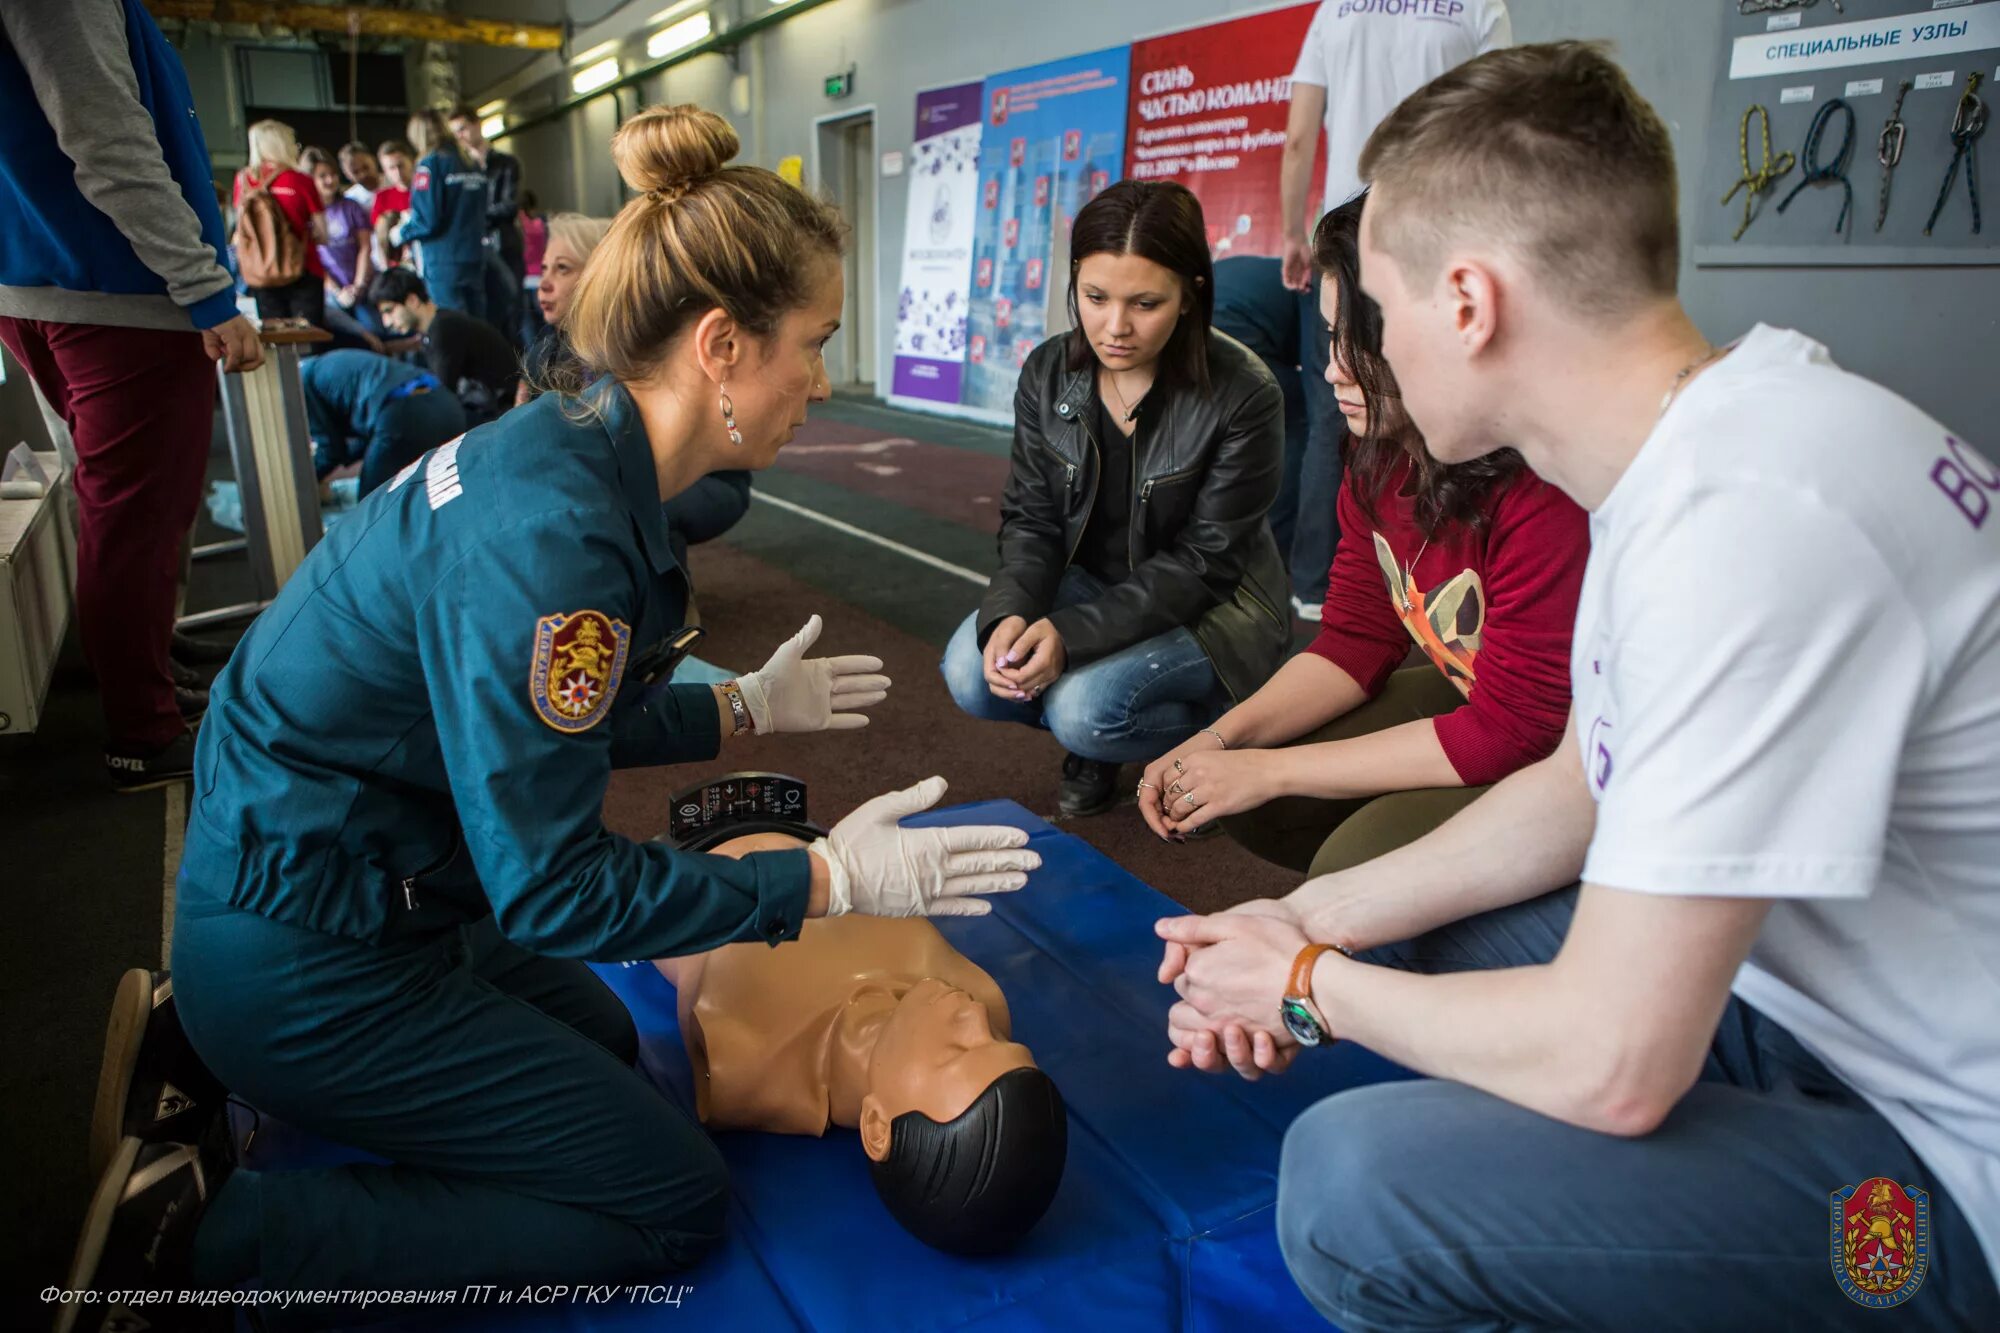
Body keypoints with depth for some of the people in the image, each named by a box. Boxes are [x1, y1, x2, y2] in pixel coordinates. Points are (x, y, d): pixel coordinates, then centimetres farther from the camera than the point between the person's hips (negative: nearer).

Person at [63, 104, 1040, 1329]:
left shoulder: (571, 447, -1)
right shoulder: (551, 529, -31)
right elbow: (552, 885, -26)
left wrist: (746, 710, 14)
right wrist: (831, 880, -20)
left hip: (307, 882, 9)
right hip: (307, 970, -9)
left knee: (602, 1041, 27)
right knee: (675, 1205, 1)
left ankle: (203, 1064, 20)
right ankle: (208, 1231, -2)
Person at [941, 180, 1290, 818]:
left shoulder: (1244, 396, -22)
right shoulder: (1048, 373, -7)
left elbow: (1203, 562, -20)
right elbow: (1030, 519, -4)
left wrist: (1073, 634, -31)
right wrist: (1010, 614, -27)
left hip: (1206, 608, -4)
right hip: (1089, 582, 5)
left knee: (1084, 707, -29)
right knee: (971, 672, -19)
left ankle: (1205, 736, 3)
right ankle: (1094, 747, 9)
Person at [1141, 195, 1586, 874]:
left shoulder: (1545, 492, -32)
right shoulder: (1379, 451, -6)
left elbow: (1513, 729, -27)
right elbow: (1356, 639, 2)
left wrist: (1272, 770, -22)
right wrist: (1221, 740, -13)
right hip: (1471, 702, 8)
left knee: (1360, 865, -24)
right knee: (1250, 804, -2)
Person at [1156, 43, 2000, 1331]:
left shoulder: (1747, 521, -31)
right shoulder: (1699, 446, -1)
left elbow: (1610, 1066, -28)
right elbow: (1582, 787, 9)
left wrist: (1309, 985, -11)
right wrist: (1314, 918, 2)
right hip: (1821, 991, 9)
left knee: (1357, 1183, -24)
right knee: (1387, 939, 12)